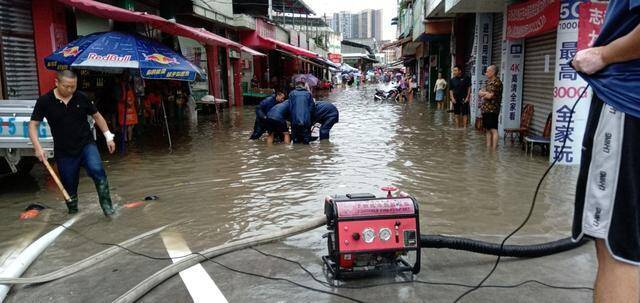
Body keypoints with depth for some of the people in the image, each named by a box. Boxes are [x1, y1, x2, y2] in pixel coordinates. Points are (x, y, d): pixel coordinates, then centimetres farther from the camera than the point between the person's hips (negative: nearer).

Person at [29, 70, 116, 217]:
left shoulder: (82, 98, -3)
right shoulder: (45, 101, -6)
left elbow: (97, 116, 9)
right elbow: (33, 125, -3)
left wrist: (108, 137, 6)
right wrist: (37, 147, -17)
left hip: (86, 144, 0)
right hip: (64, 151, 0)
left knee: (97, 170, -25)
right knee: (69, 185, 9)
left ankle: (106, 205, -16)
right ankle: (72, 212, 30)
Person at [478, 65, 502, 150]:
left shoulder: (497, 82, -11)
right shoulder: (488, 82, 17)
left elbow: (490, 96, -18)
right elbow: (480, 92, 13)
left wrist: (483, 94, 2)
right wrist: (486, 93, -8)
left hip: (492, 110, -9)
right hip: (485, 109, 9)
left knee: (493, 130, -9)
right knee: (487, 130, 12)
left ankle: (494, 149, -9)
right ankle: (488, 148, 18)